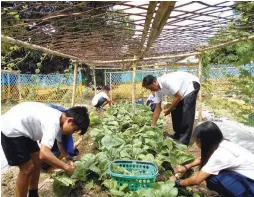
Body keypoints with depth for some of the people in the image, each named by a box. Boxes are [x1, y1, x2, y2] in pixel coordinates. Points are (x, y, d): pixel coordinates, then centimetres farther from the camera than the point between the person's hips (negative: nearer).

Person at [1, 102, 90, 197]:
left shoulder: (59, 118, -1)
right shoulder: (53, 123, -31)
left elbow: (60, 141, 16)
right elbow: (44, 154, -40)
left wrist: (68, 160, 8)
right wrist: (66, 167, -27)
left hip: (23, 129, 10)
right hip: (11, 130, -10)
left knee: (37, 162, 14)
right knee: (27, 169, -4)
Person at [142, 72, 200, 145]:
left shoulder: (167, 81, -34)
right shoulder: (158, 90, -7)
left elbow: (178, 96, -28)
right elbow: (157, 109, -4)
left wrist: (169, 110, -17)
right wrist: (152, 126, -3)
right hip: (182, 91, 8)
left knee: (186, 112, -16)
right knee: (175, 111, 5)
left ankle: (184, 140, -11)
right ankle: (178, 135, 19)